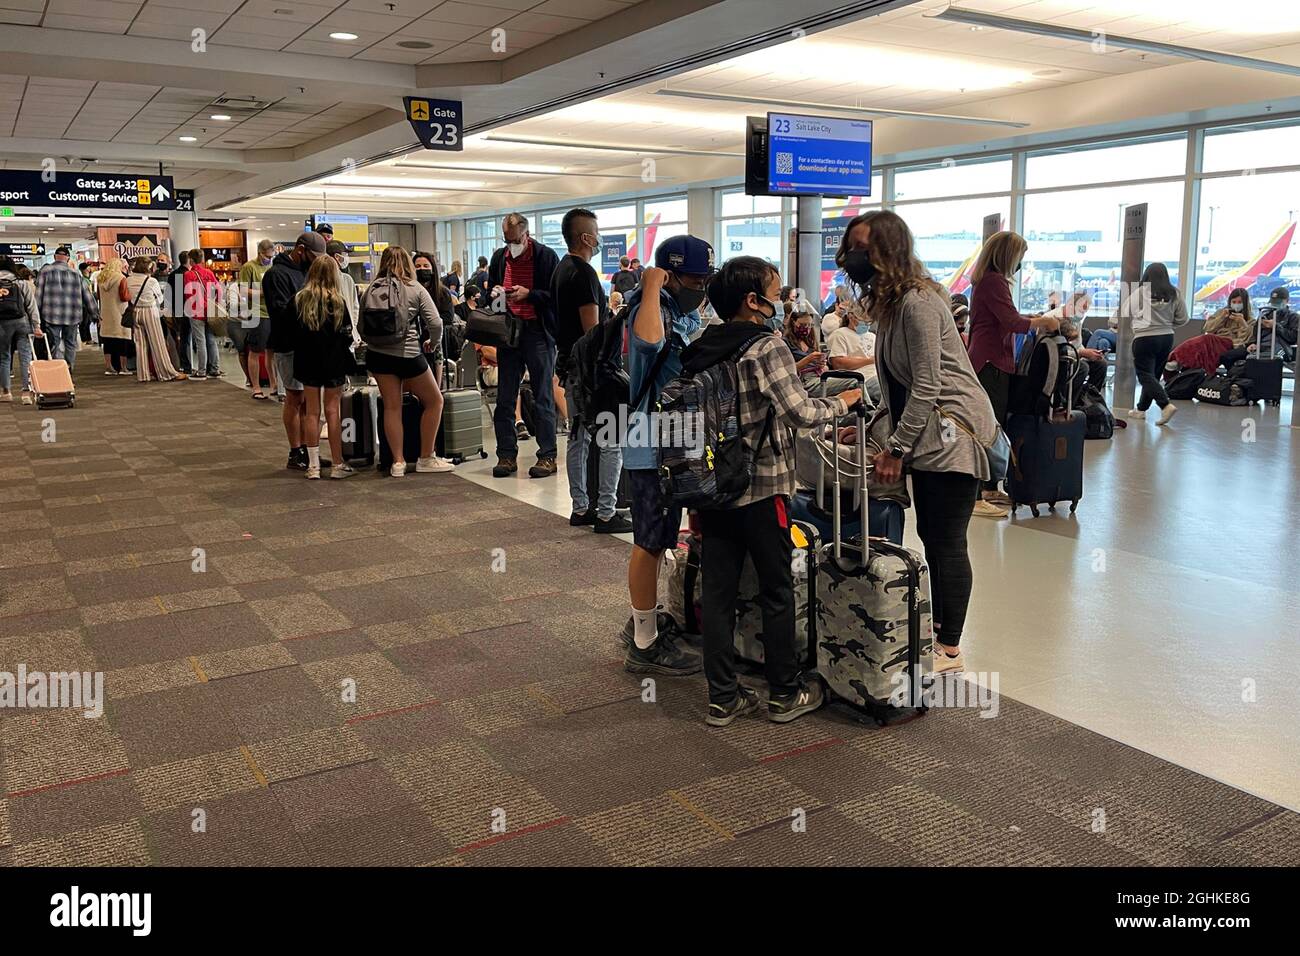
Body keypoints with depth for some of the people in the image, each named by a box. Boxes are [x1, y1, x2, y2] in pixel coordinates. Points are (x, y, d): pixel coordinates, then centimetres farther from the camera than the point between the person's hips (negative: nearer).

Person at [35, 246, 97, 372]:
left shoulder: (45, 271, 1)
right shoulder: (76, 273, 8)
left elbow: (38, 295, 0)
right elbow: (86, 294, 11)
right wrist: (95, 313, 18)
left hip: (52, 315, -2)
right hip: (72, 316, 2)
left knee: (54, 344, 1)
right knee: (70, 344, 10)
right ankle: (69, 370, 8)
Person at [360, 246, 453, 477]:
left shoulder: (370, 291, 6)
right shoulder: (415, 289, -2)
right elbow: (435, 323, -8)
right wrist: (433, 342, 11)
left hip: (377, 354, 4)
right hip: (408, 353, -4)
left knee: (392, 407, 9)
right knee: (434, 401, 12)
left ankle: (398, 462, 7)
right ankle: (426, 458, 14)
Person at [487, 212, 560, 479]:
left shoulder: (546, 256, -5)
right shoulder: (499, 257, 11)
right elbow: (491, 291, 23)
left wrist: (529, 294, -16)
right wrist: (495, 294, 0)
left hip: (538, 332, -5)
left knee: (543, 398, 2)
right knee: (504, 399, 5)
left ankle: (547, 456, 7)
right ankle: (506, 455, 14)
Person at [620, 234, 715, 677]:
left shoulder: (689, 316, 13)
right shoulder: (653, 311, -16)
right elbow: (648, 340, -42)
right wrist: (652, 288, -27)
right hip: (652, 446, -10)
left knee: (655, 541, 19)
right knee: (651, 543, -3)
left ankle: (642, 622, 33)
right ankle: (645, 645, 7)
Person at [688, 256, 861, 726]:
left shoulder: (700, 351, 8)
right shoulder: (768, 347, -13)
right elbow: (802, 413, -15)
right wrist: (842, 401, 1)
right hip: (762, 488, -6)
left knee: (717, 591, 8)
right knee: (777, 593, 8)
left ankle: (723, 697, 16)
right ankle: (785, 692, 20)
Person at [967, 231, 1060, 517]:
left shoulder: (988, 279, 18)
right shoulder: (993, 281, -14)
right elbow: (1012, 322, -19)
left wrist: (1032, 319, 15)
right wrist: (1042, 322, -6)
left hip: (988, 362, 11)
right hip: (992, 364, -11)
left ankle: (990, 490, 23)